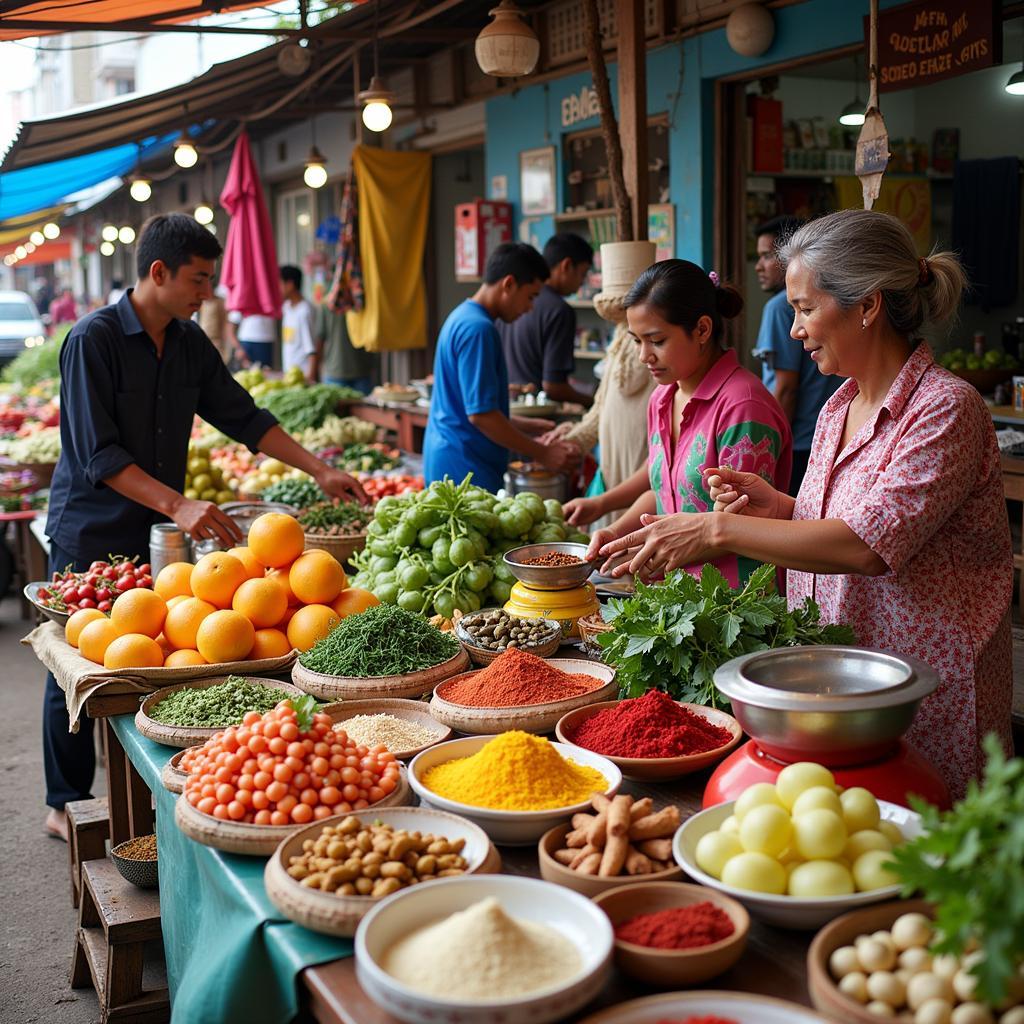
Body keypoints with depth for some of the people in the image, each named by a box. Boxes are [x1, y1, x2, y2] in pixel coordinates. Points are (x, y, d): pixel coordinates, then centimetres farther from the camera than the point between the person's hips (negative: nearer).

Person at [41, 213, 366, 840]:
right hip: (91, 536, -6)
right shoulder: (94, 341, -16)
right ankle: (66, 805, 21)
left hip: (159, 533, 6)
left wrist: (321, 471, 3)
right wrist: (179, 505, -31)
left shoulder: (189, 343, 5)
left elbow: (243, 417, 10)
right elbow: (99, 455, -22)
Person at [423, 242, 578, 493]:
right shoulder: (478, 329, -17)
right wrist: (542, 454, -15)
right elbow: (480, 413, -22)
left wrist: (526, 426, 20)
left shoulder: (462, 317, 13)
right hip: (465, 469, -10)